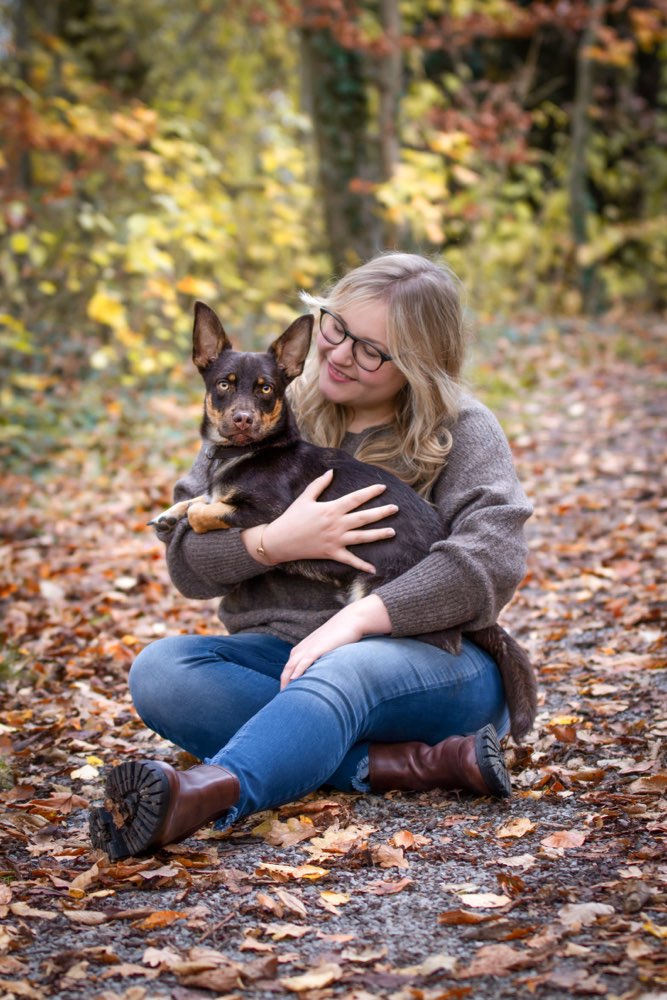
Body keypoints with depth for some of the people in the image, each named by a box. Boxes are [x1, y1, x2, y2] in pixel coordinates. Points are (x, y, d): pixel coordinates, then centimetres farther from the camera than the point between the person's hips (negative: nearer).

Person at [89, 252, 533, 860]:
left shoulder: (461, 430, 3)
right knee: (159, 671, -25)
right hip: (283, 658, 4)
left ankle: (210, 792, -68)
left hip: (433, 660, -4)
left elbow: (495, 555, -15)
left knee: (343, 672, -38)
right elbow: (185, 560, 6)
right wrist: (275, 542, -14)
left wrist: (361, 617, -24)